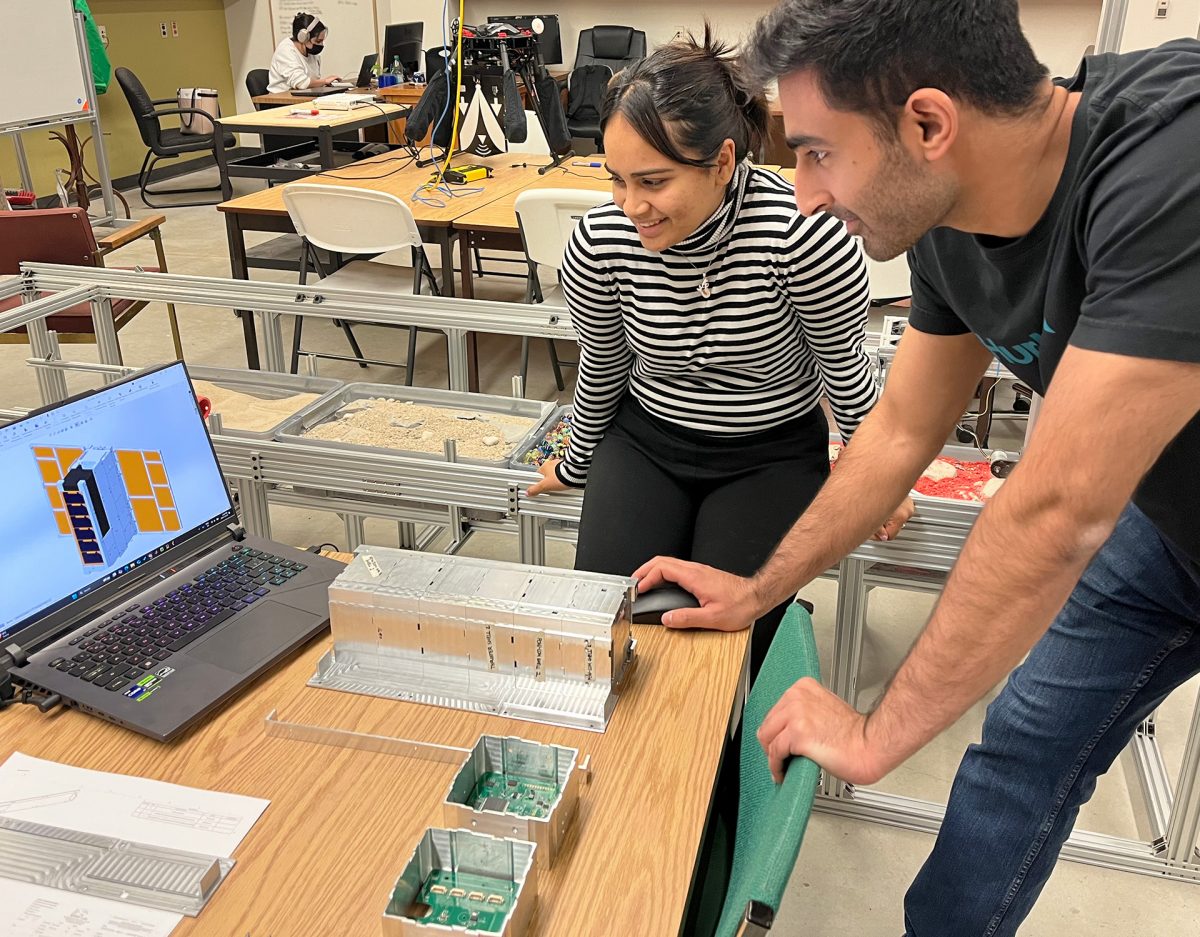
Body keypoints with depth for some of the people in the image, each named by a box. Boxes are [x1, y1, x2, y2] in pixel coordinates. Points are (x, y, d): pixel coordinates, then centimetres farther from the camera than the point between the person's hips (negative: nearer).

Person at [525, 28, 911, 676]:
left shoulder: (801, 233, -29)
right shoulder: (600, 241, -17)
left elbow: (846, 368, -10)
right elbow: (600, 369, 3)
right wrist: (576, 466, 18)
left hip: (774, 454, -2)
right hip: (645, 441, 3)